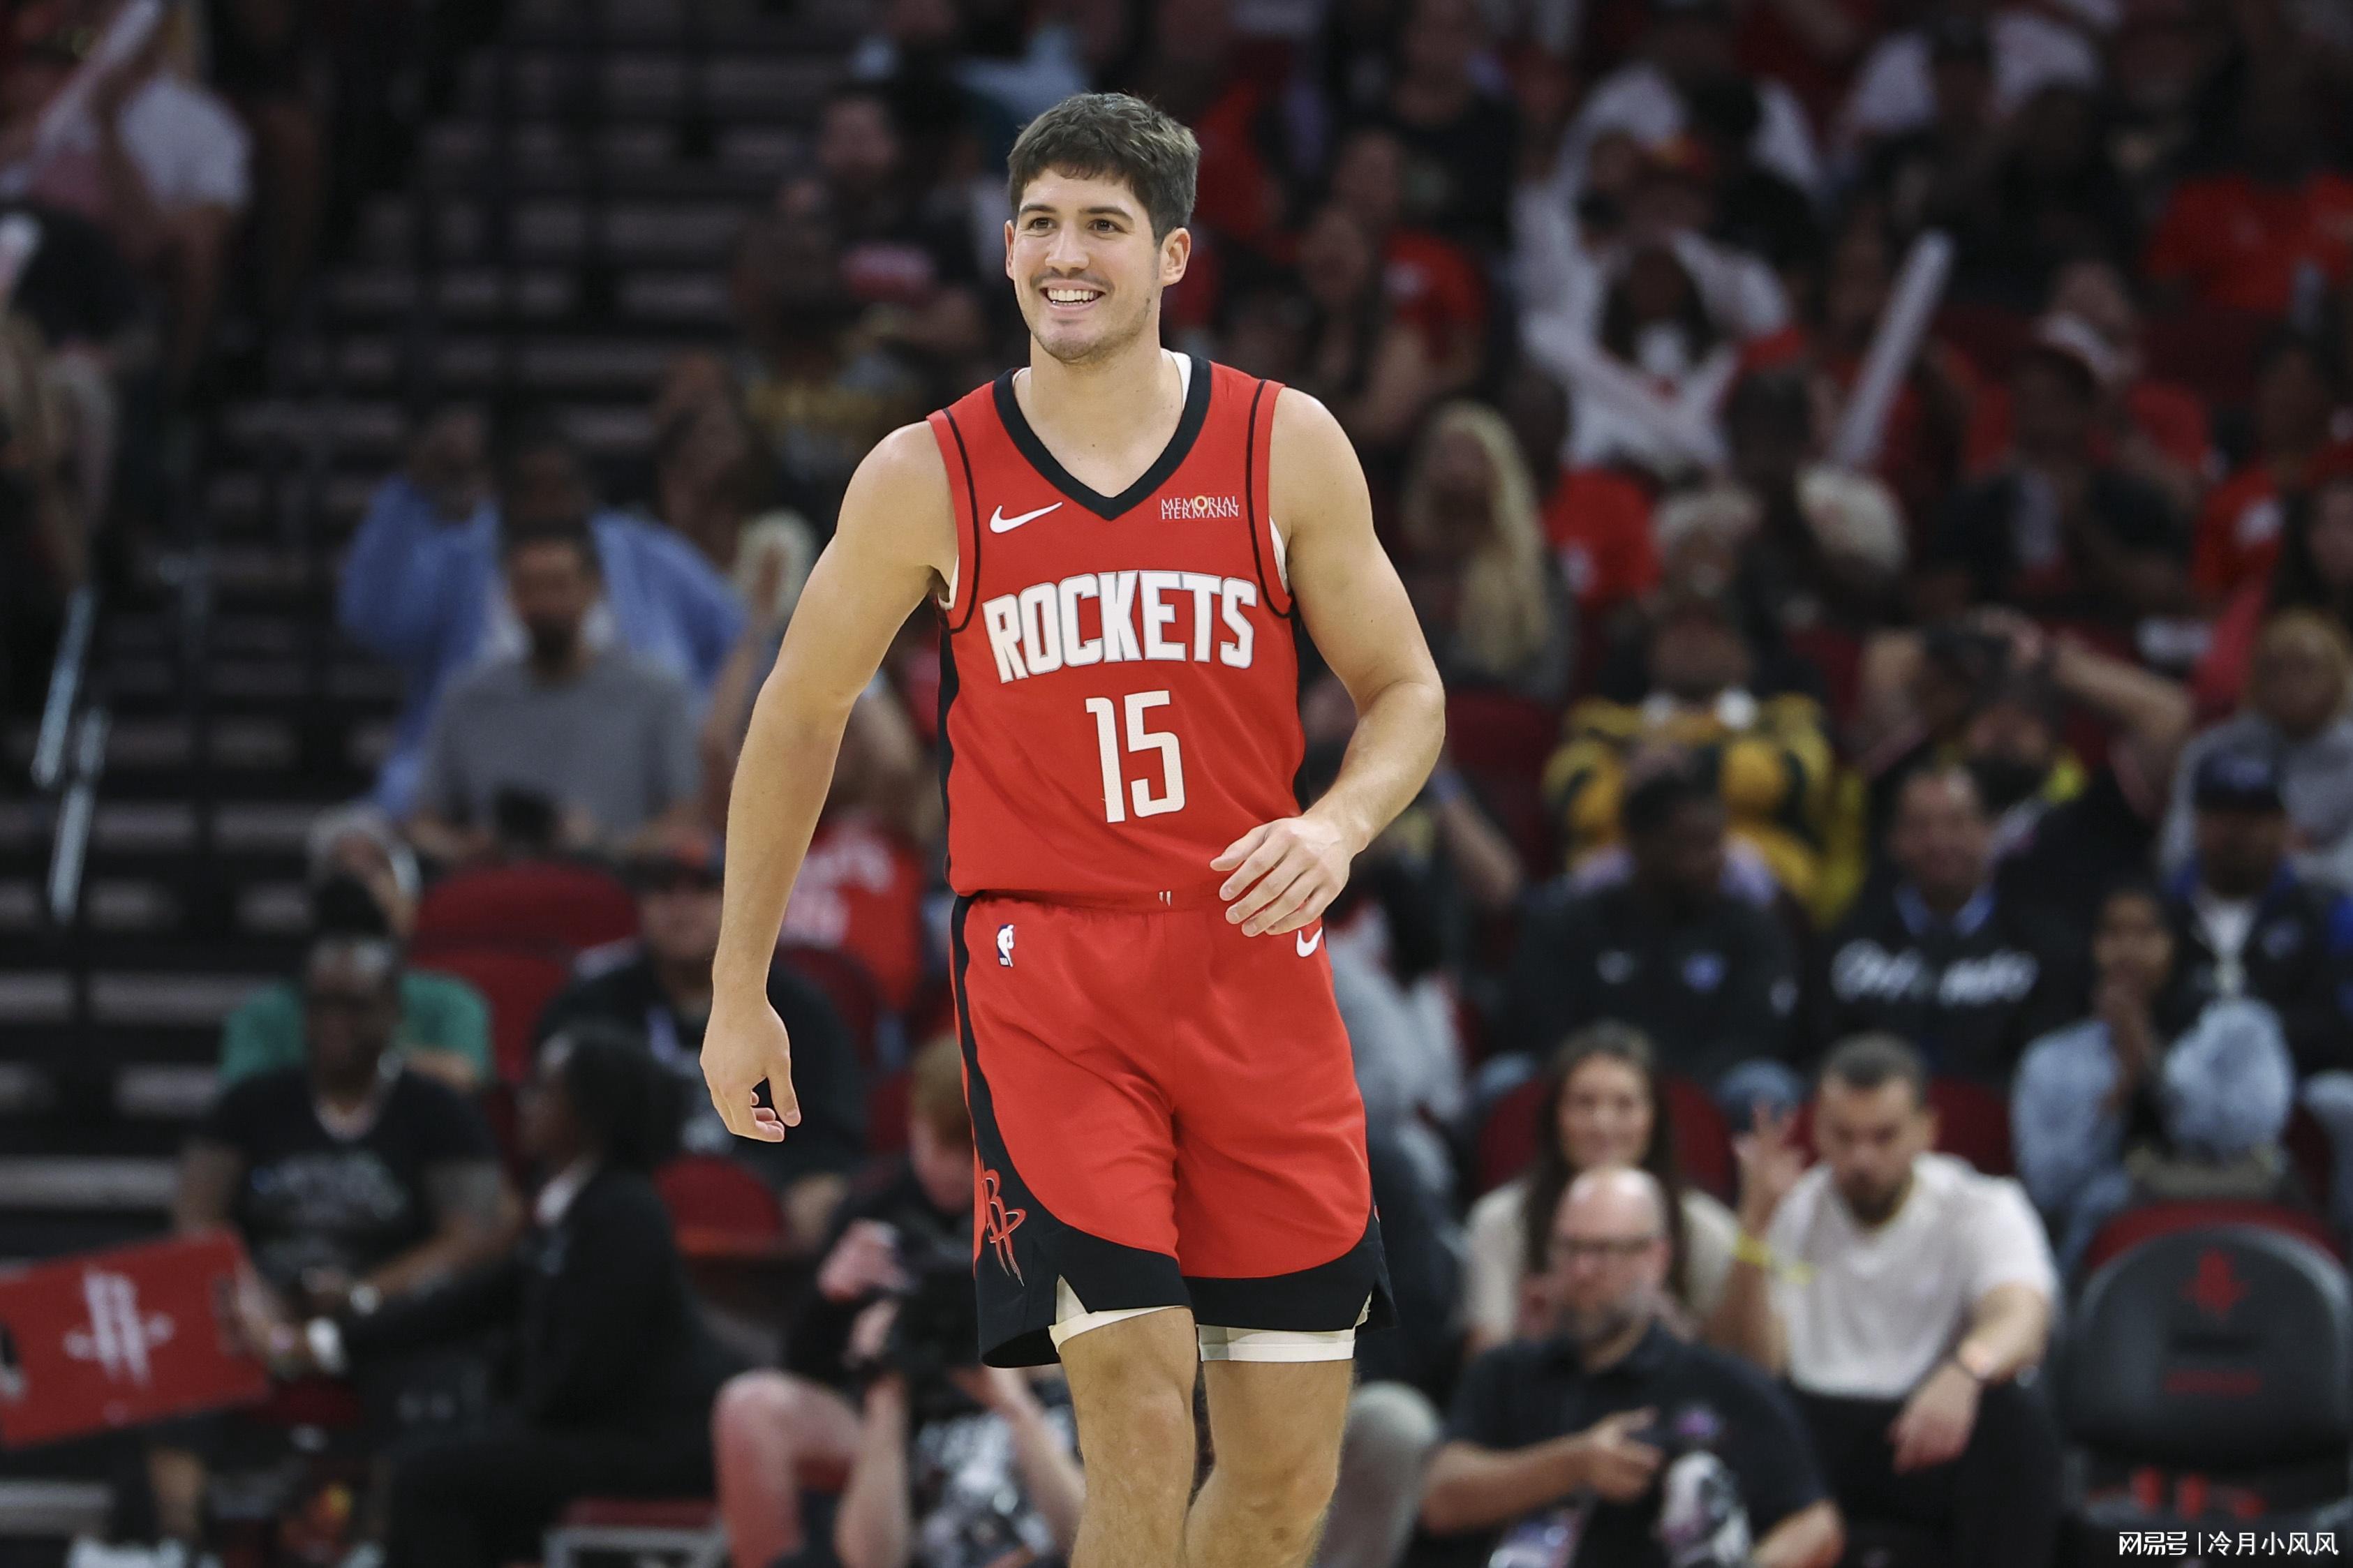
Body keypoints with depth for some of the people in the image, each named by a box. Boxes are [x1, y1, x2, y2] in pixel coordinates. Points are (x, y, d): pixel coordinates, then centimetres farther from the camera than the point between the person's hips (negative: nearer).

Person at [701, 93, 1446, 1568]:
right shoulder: (929, 478, 1)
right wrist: (740, 988, 14)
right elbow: (801, 715, 12)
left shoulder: (1286, 447, 2)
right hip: (1043, 971, -2)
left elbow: (1406, 692, 9)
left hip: (1255, 963, 2)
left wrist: (1337, 825, -13)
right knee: (1141, 1418, -18)